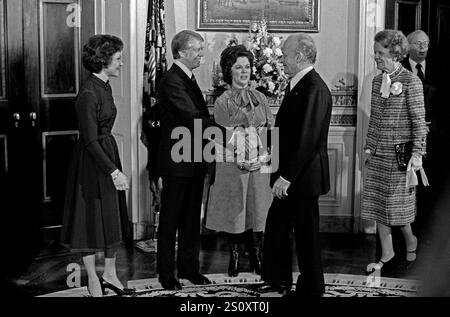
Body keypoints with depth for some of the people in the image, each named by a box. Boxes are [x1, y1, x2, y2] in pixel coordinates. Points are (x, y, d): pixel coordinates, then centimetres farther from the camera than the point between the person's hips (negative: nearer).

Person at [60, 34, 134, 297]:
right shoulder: (88, 94, -20)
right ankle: (93, 281, 17)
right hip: (91, 160, -9)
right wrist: (113, 171, -21)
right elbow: (90, 140, -21)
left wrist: (115, 167, 15)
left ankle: (110, 274, 27)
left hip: (109, 152, 9)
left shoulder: (105, 87, 8)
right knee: (93, 218, 3)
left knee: (114, 218, 14)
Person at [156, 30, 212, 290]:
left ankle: (189, 267, 25)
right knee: (171, 218, 2)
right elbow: (193, 117, -23)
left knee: (192, 217, 15)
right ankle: (166, 272, 13)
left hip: (194, 161, 9)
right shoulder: (172, 81, -16)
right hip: (177, 163, -9)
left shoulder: (189, 78, 16)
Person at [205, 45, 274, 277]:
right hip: (232, 166, -2)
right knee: (234, 212, 3)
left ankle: (256, 259, 18)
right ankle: (234, 259, 17)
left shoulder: (260, 99, 9)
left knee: (257, 210, 5)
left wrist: (263, 158, -6)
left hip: (259, 165, 3)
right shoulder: (222, 103, -1)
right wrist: (242, 161, -15)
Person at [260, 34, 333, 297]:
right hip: (289, 174, 10)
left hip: (303, 176, -10)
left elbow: (307, 139, -25)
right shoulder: (297, 85, 11)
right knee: (276, 225, 17)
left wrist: (287, 176, -24)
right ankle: (277, 280, 31)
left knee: (306, 233, 4)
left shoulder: (314, 89, -21)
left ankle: (312, 288, 20)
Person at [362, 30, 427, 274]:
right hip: (379, 153, 6)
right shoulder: (377, 81, 8)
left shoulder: (410, 81, -9)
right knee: (378, 204, 7)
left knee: (398, 206, 1)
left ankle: (411, 242, 29)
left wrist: (417, 154, -13)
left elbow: (419, 121, -10)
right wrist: (369, 146, 11)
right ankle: (387, 255, 18)